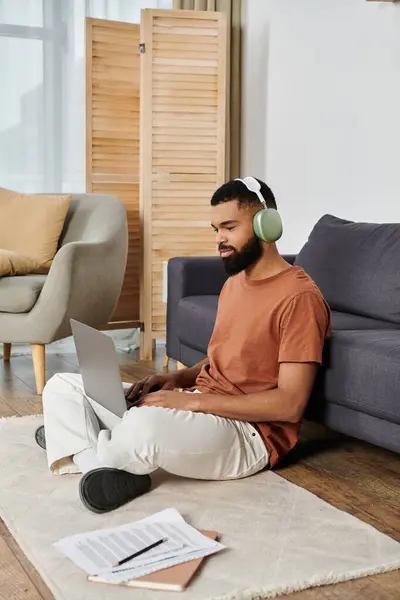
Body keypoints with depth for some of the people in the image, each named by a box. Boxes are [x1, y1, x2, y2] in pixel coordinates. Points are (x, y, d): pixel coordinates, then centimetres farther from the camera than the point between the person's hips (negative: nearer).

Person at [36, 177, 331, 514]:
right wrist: (179, 378, 2)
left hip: (247, 432, -9)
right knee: (63, 387, 4)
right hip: (199, 408, 9)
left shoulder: (300, 297, -16)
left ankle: (83, 450, -8)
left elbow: (290, 404, -20)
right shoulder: (235, 282, 13)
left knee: (144, 425, -40)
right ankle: (105, 470, -19)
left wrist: (193, 400, -22)